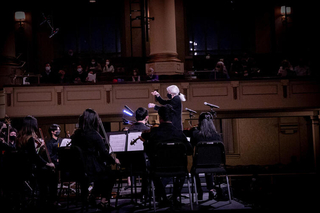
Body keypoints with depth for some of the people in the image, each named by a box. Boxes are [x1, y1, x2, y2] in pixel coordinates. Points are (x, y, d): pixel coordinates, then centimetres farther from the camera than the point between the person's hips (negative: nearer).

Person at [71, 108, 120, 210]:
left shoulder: (76, 134, 2)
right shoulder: (94, 135, -15)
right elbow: (104, 153, -14)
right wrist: (114, 161, 3)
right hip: (91, 169, -6)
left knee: (104, 169, 29)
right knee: (111, 174, 19)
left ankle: (93, 194, 28)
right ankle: (103, 200, 17)